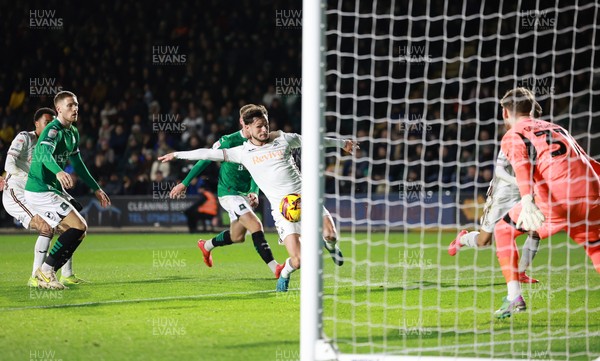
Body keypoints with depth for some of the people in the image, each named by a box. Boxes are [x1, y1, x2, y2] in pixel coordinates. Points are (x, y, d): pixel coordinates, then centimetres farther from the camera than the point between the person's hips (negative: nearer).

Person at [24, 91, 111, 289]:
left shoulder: (73, 133, 13)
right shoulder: (53, 130, -17)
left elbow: (77, 163, 26)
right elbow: (44, 153, -37)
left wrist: (96, 188, 28)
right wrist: (59, 172, -57)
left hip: (53, 191, 10)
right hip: (40, 192, -10)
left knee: (77, 232, 9)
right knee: (78, 227, -17)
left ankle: (46, 273, 9)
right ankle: (46, 270, -12)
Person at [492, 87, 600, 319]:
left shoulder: (513, 136, 11)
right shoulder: (558, 129, 28)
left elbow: (521, 164, -11)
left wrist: (527, 201, -27)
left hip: (555, 199, -4)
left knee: (503, 230, 16)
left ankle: (514, 298, 7)